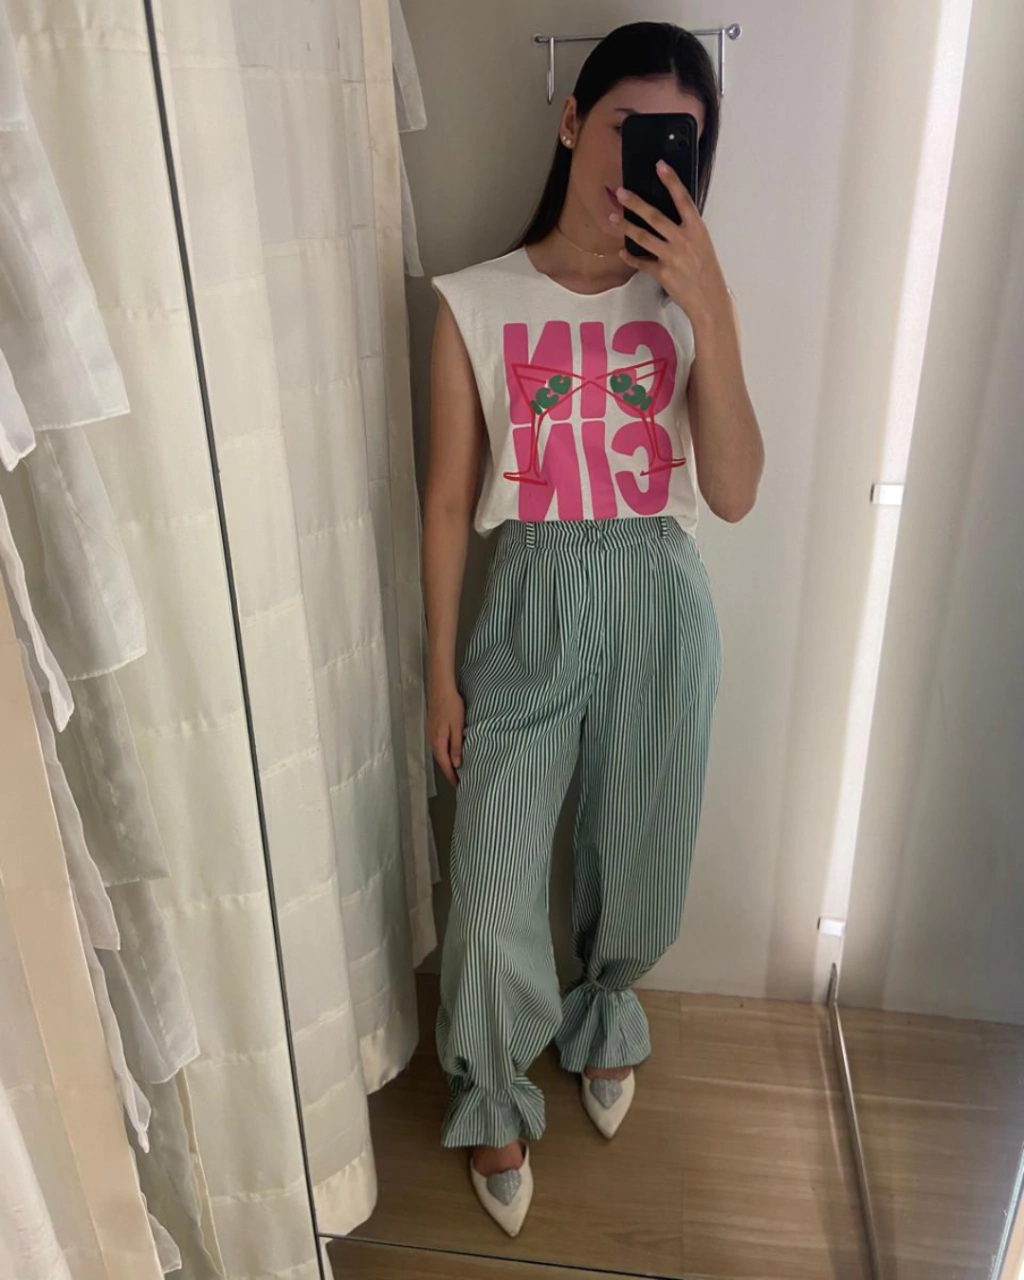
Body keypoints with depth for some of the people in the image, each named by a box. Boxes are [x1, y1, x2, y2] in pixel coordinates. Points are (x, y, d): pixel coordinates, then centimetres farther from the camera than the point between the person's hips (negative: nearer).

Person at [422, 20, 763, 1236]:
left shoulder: (690, 296, -1)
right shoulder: (474, 304, -5)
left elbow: (734, 494, -12)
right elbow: (448, 500, -2)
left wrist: (707, 305, -21)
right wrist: (440, 669, -1)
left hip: (659, 607, 2)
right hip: (531, 608, -1)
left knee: (636, 860, 16)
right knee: (495, 892, 1)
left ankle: (603, 1023, 49)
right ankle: (495, 1101, 31)